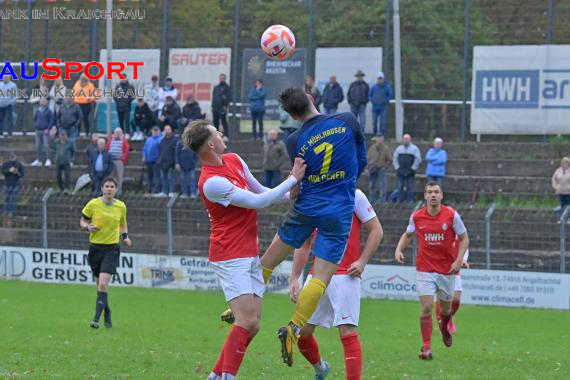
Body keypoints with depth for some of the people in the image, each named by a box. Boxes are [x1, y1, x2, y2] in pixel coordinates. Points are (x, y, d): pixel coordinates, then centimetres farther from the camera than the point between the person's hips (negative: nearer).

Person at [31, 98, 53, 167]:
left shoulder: (49, 111, -4)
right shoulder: (37, 111, 9)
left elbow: (51, 121, -4)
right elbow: (34, 119, 22)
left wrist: (48, 129, -12)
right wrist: (35, 126, 8)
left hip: (45, 131, -5)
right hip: (38, 130, 5)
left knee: (46, 145, -8)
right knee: (38, 146, 7)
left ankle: (48, 160, -4)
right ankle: (38, 160, 12)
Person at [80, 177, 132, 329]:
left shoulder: (121, 206, 2)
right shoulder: (93, 204, -4)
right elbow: (82, 221, 7)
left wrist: (125, 236, 1)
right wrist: (88, 227, -15)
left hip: (112, 249, -1)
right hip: (95, 247, 1)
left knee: (103, 285, -17)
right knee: (100, 285, 10)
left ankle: (96, 319, -18)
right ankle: (107, 314, 32)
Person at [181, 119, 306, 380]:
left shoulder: (234, 160, 8)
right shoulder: (211, 182, -20)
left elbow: (262, 192, 20)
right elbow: (257, 202, -17)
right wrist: (293, 180, -12)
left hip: (251, 255, 8)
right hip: (230, 258, -8)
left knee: (252, 324, 5)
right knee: (248, 322, -16)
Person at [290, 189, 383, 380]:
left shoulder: (353, 196, -2)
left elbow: (376, 230, 0)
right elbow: (303, 245, 18)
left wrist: (362, 261, -11)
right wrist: (294, 278, 12)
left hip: (345, 275, -5)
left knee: (347, 332, -12)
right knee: (302, 331, 5)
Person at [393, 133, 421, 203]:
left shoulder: (414, 148, 4)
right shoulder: (399, 148, 13)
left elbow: (418, 159, 0)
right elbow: (395, 159, 14)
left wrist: (413, 168, -7)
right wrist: (397, 168, 2)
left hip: (410, 172, -3)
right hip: (400, 172, 3)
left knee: (410, 188, -3)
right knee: (400, 187, 1)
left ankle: (410, 202, 0)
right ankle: (399, 202, 6)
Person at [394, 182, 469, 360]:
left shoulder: (452, 215, -7)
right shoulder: (416, 217, -2)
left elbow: (464, 238, 0)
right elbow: (408, 235, 16)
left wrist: (459, 260, -12)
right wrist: (399, 249, -1)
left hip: (447, 270, 0)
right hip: (424, 270, 0)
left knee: (446, 309, 15)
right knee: (426, 307, -12)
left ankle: (444, 327, 50)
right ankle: (426, 348, -6)